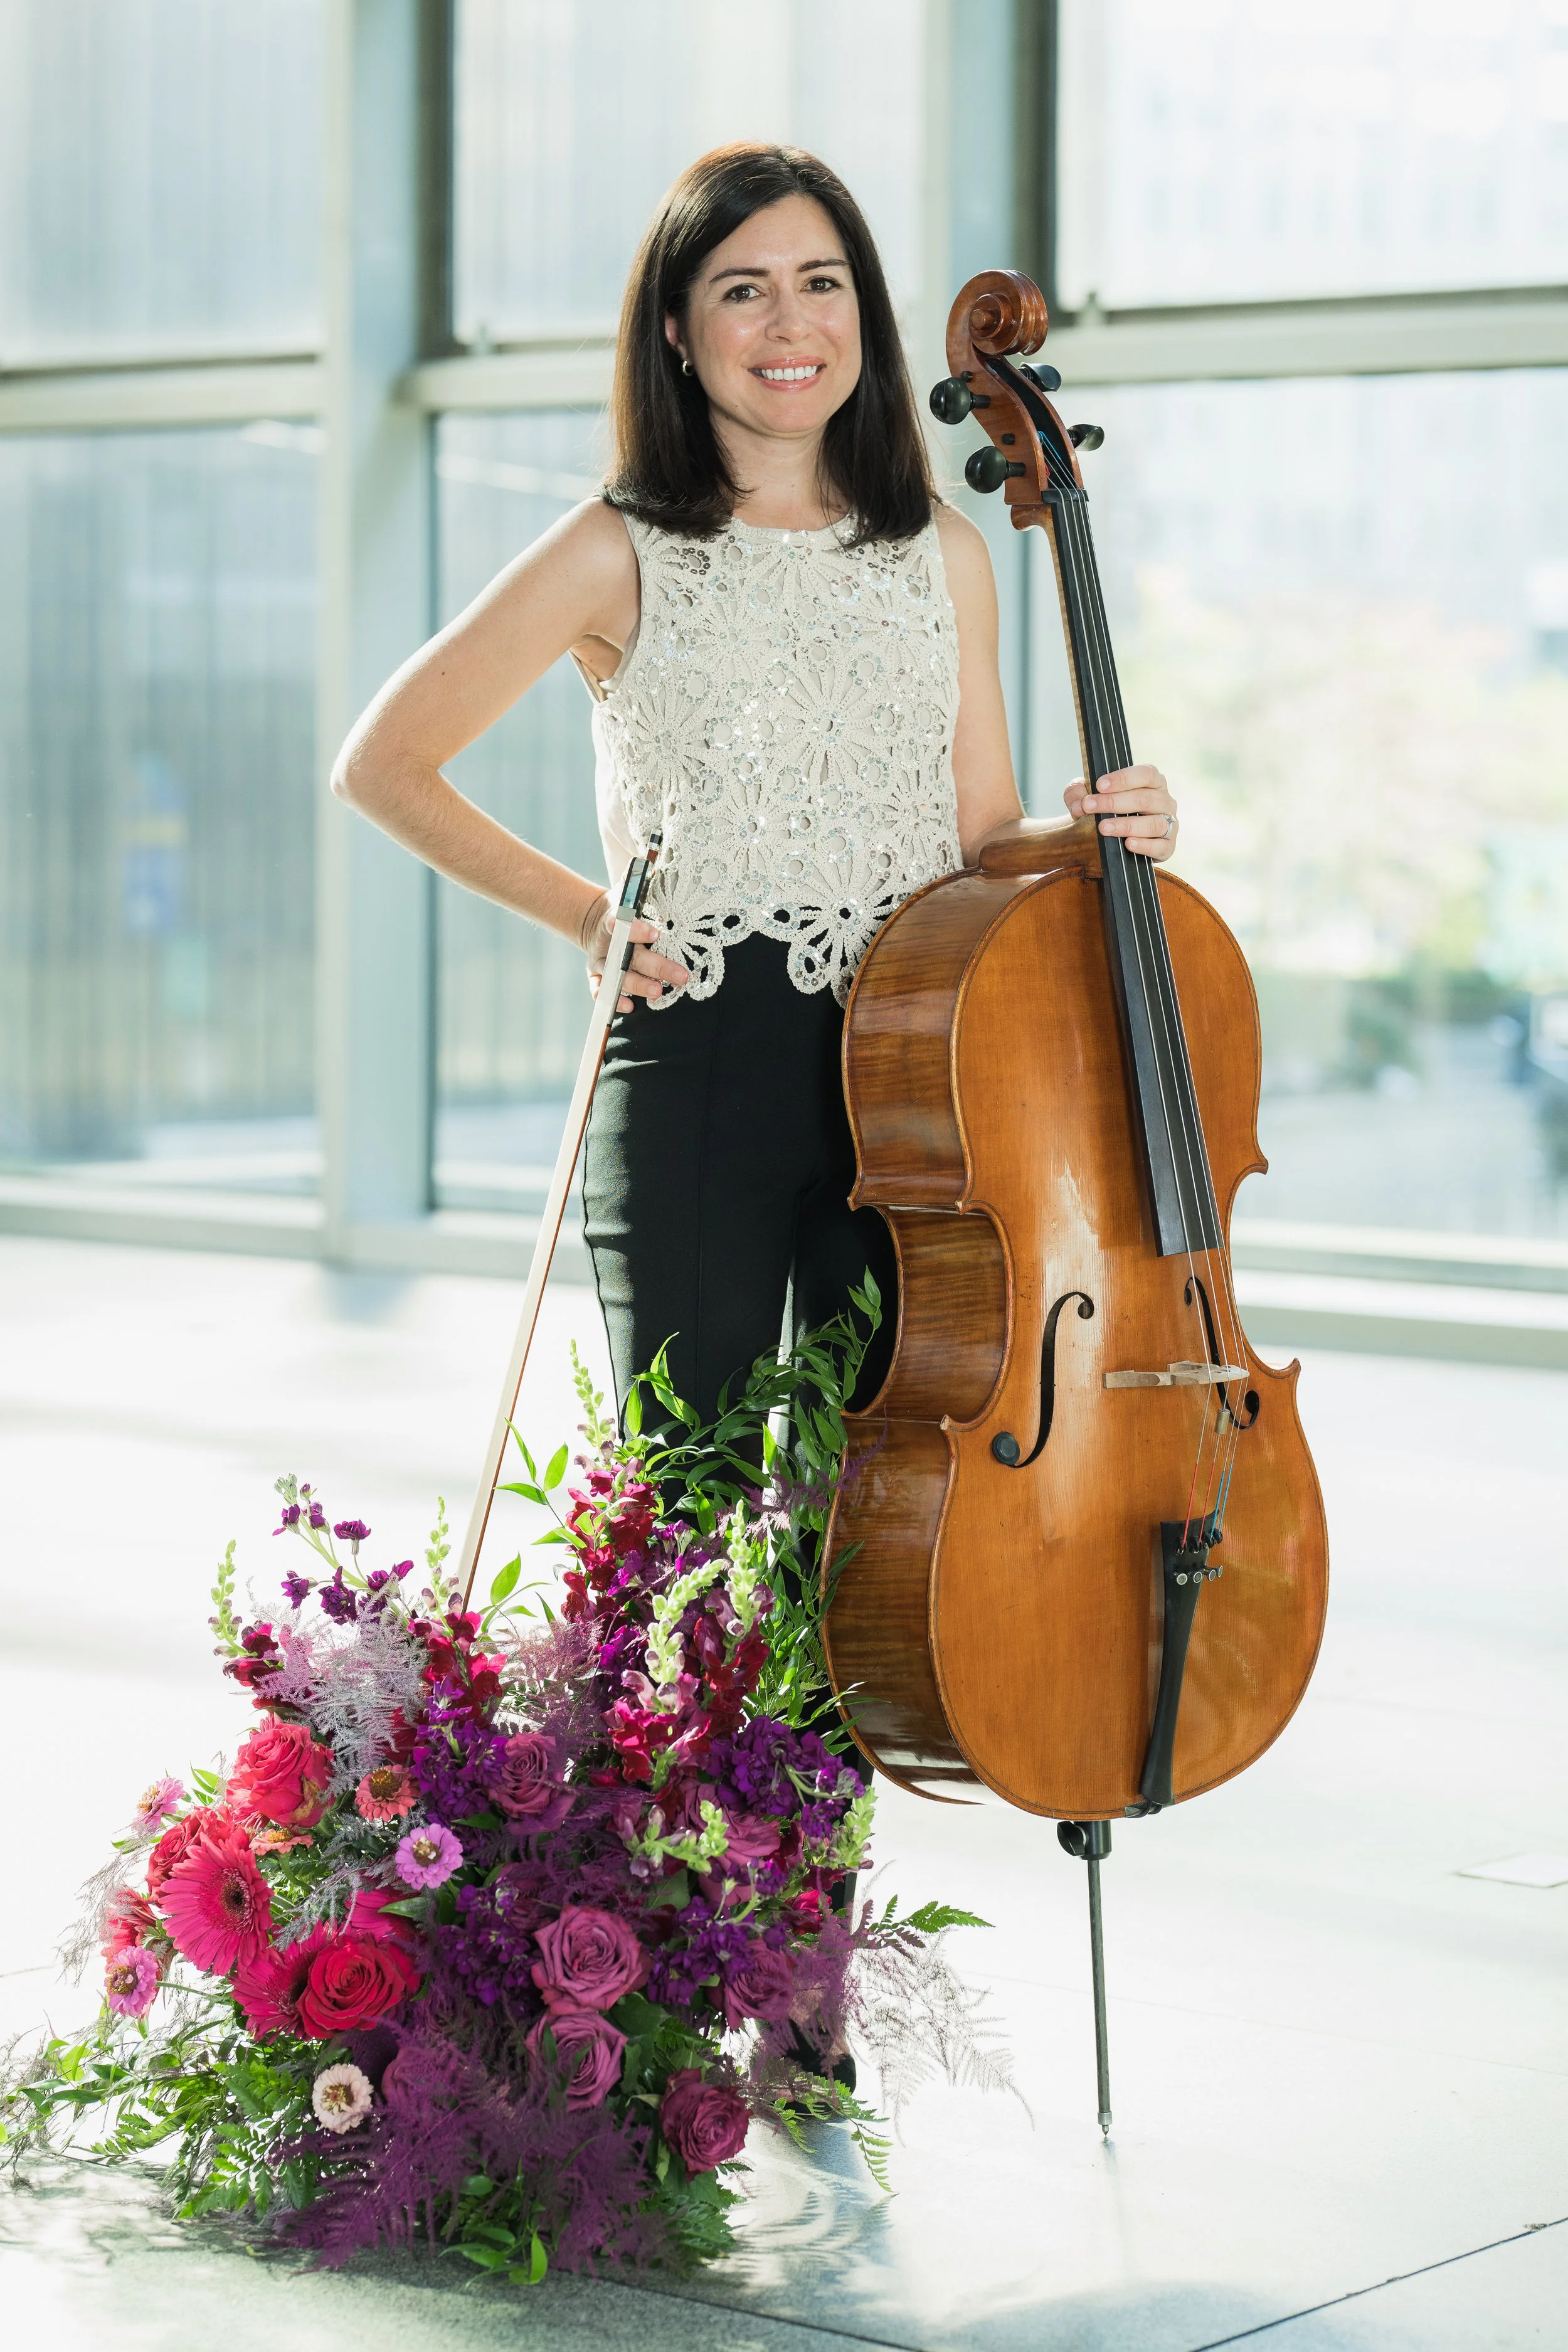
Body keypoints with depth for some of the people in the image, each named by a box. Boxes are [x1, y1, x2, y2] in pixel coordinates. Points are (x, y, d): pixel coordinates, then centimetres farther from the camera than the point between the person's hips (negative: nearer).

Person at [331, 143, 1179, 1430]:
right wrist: (580, 911, -3)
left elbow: (983, 841, 15)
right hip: (698, 1067, -3)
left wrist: (1095, 836, -6)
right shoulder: (623, 555, 1)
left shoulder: (943, 555, 11)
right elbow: (384, 761, 4)